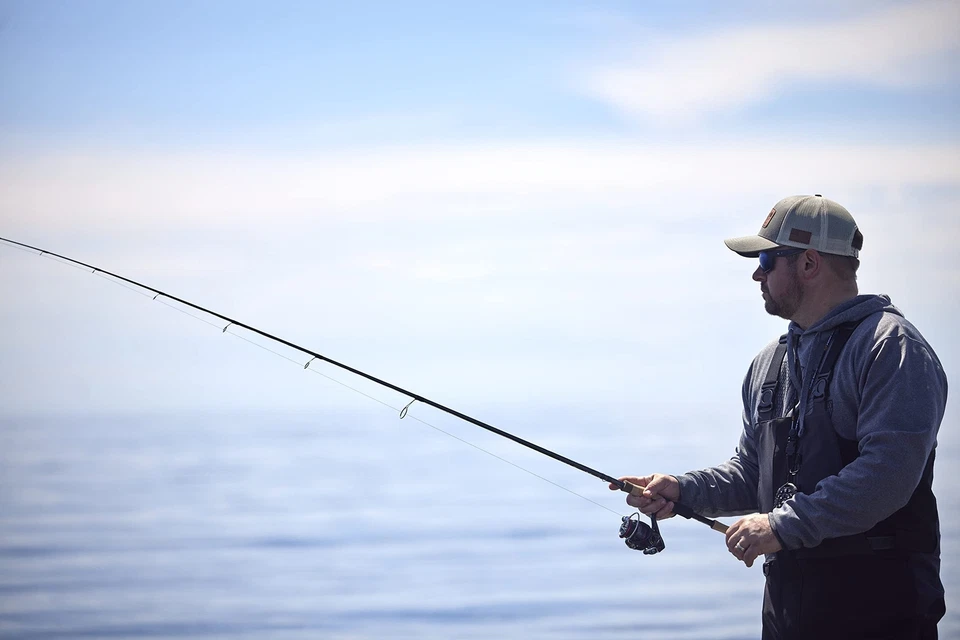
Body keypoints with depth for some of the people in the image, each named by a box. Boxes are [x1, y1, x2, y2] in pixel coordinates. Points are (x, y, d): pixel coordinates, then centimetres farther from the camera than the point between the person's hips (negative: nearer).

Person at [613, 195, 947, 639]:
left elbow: (888, 473, -21)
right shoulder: (769, 362, 16)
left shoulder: (890, 346, -11)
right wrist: (683, 491, 2)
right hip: (786, 599, 7)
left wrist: (783, 525, -21)